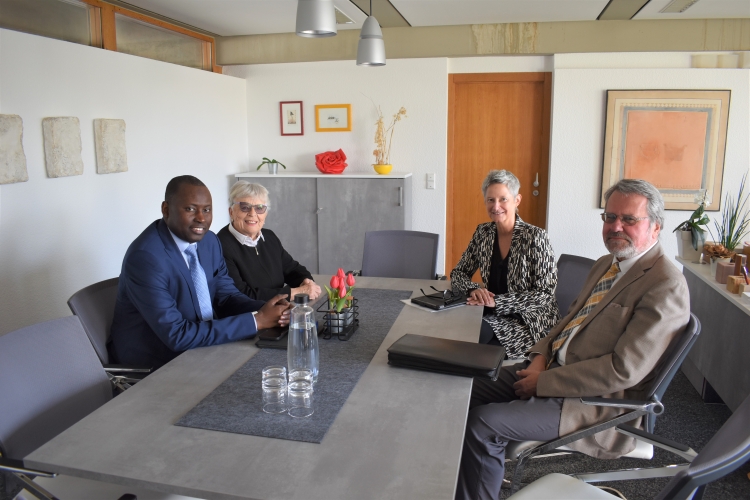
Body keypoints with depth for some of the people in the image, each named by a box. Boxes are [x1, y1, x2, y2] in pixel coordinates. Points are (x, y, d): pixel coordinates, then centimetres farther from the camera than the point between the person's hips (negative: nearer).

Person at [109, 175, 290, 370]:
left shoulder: (209, 240, 0)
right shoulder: (145, 257, -24)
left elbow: (225, 294, 4)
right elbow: (177, 335, -26)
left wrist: (265, 311, -17)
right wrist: (256, 320, -26)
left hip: (202, 346, 7)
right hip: (153, 363, -7)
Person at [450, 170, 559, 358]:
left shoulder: (535, 236, -14)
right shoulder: (483, 233, 2)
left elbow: (545, 294, -16)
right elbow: (458, 273, 7)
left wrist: (496, 301, -24)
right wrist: (474, 290, -16)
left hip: (531, 321, -4)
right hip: (494, 314, 4)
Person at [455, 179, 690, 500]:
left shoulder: (665, 286, -18)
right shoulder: (606, 264, 11)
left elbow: (624, 370, -24)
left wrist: (545, 382, -19)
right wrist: (541, 357, 0)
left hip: (598, 401, -9)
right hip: (555, 367, 9)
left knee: (484, 424, -20)